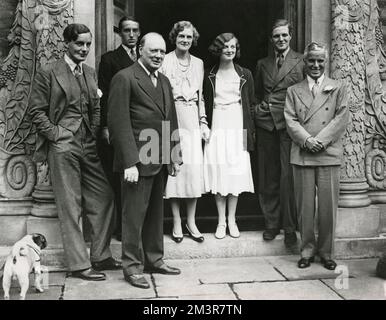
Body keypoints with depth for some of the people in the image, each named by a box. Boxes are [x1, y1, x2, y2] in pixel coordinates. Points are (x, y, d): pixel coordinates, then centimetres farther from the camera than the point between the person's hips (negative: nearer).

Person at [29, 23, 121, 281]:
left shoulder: (90, 73, 14)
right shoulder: (48, 73, -4)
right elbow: (37, 111, -4)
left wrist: (97, 133, 5)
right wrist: (56, 134, -12)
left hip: (89, 145, 6)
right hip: (63, 147, -6)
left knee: (104, 198, 6)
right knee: (70, 206, 1)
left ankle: (101, 256, 21)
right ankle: (79, 264, 11)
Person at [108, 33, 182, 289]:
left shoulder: (164, 81, 16)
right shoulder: (124, 78, -8)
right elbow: (119, 122, -14)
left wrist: (175, 157, 13)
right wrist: (129, 162, -18)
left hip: (161, 161, 7)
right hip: (138, 160, -7)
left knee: (156, 213, 15)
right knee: (134, 215, 1)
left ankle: (154, 259, 28)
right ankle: (133, 266, 13)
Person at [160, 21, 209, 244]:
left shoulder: (198, 63, 13)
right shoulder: (164, 62, -1)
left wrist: (203, 122, 8)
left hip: (192, 122, 4)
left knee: (195, 170, 1)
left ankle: (191, 222, 13)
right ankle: (177, 223, 10)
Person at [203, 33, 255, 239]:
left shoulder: (245, 75, 7)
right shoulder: (209, 76, 7)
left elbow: (251, 104, 9)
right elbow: (205, 104, 10)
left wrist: (250, 129, 2)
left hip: (238, 129, 0)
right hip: (216, 129, 0)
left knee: (236, 174, 1)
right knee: (218, 173, 0)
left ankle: (232, 220, 13)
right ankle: (221, 221, 10)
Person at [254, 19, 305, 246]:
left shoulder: (301, 61, 4)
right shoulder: (263, 64, 17)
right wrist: (258, 108, 10)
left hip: (289, 124, -4)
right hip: (265, 124, 4)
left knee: (288, 177, -8)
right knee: (268, 178, 6)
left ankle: (290, 228, 3)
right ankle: (271, 223, 18)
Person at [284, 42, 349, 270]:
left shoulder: (338, 88, 12)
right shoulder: (294, 91, 15)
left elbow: (342, 117, 1)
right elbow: (290, 120, 4)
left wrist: (321, 140, -11)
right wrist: (307, 140, -13)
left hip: (329, 154, -1)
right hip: (302, 155, 1)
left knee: (328, 205, 1)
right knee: (305, 205, 3)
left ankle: (326, 251, 14)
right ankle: (307, 249, 15)